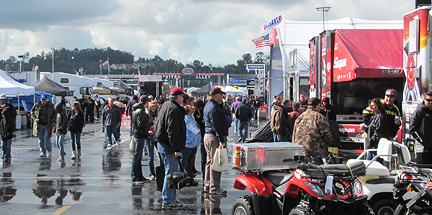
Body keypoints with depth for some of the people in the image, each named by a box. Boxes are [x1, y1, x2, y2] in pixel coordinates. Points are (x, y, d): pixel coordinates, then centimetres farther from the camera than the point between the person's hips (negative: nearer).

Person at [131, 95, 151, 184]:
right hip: (140, 136, -10)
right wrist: (151, 124, -12)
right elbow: (140, 124, -24)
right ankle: (135, 178, -3)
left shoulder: (136, 110, 15)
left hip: (138, 135, 10)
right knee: (137, 157, -6)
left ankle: (139, 176, 24)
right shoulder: (141, 111, -17)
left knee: (138, 157, 16)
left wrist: (147, 131, 21)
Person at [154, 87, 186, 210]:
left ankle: (169, 198, 25)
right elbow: (172, 131, -23)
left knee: (173, 171, 18)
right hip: (168, 146, -11)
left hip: (162, 144, 11)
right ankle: (168, 202, -2)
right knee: (171, 173, -6)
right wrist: (176, 149, -20)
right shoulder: (174, 109, -17)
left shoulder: (166, 105, 15)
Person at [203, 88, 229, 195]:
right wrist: (221, 140, -22)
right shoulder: (213, 108, -18)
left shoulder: (209, 105, 16)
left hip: (208, 136, 11)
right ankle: (214, 188, -4)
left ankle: (207, 186, 23)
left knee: (210, 162, 16)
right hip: (214, 138, -11)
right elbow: (216, 126, -21)